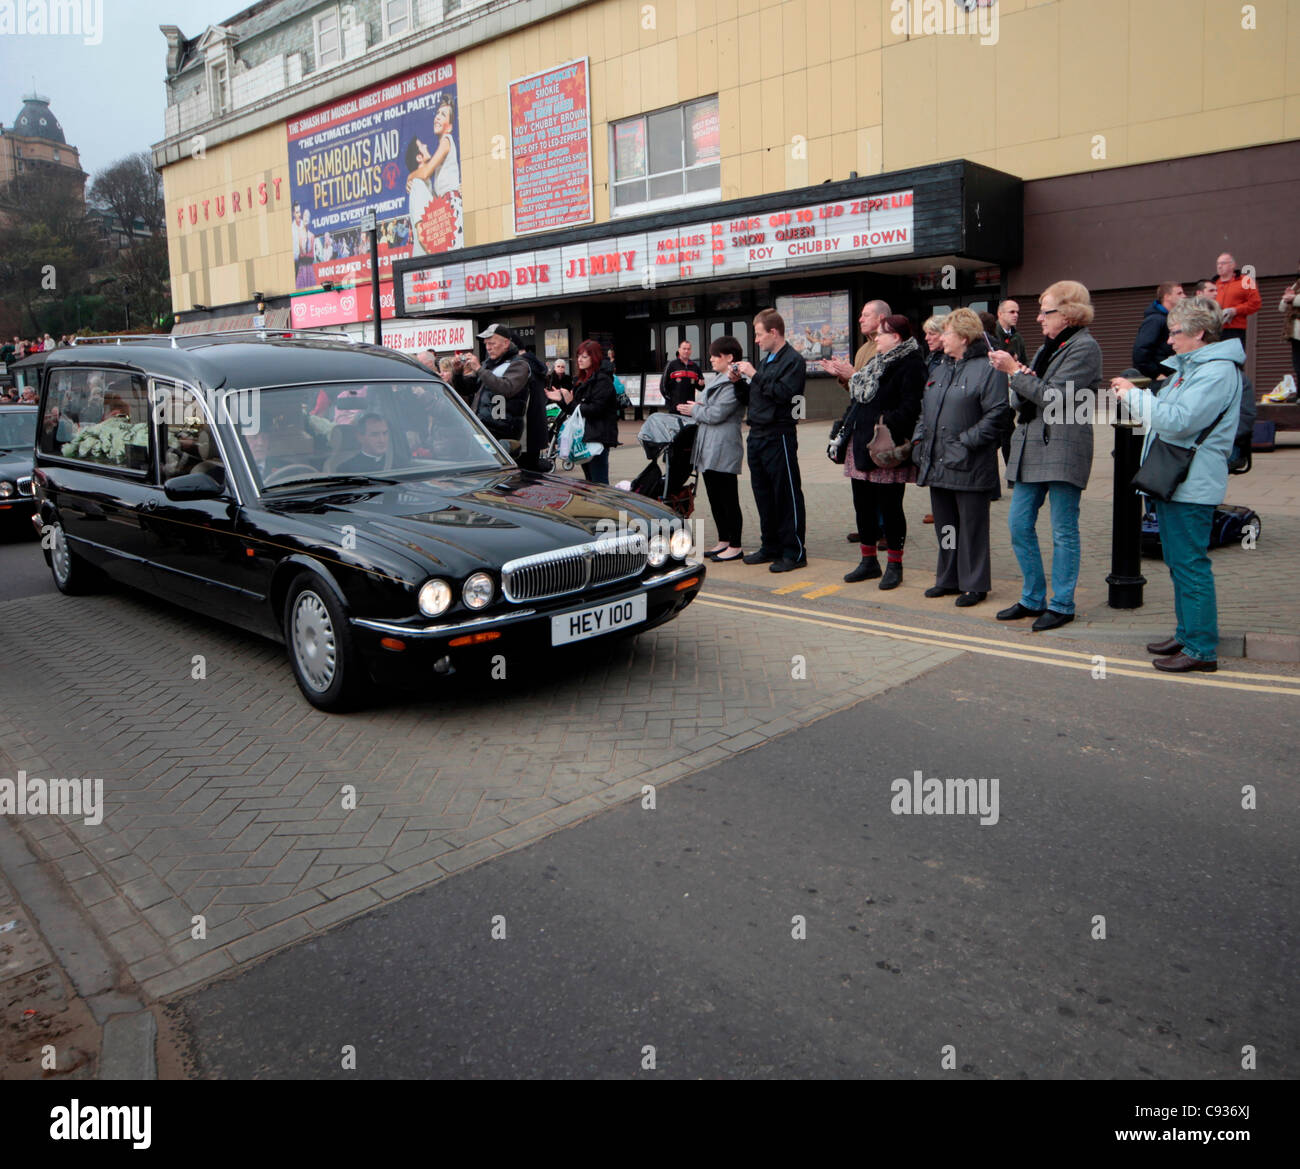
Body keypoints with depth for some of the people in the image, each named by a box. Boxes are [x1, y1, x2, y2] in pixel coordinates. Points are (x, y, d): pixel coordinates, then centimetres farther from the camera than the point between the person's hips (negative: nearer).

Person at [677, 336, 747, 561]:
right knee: (715, 498, 14)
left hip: (724, 449, -10)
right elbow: (703, 406, 21)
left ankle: (736, 546, 5)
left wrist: (694, 410, -2)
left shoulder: (734, 383, -14)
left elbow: (716, 414, -19)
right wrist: (694, 407, -2)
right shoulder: (713, 380, 16)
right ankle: (724, 541, 25)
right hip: (708, 449, 10)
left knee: (728, 498, -3)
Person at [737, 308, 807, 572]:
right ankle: (771, 547, 23)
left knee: (787, 495, -3)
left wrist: (754, 375, -16)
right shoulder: (764, 361, 18)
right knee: (763, 494, 13)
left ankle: (793, 552, 2)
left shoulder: (793, 361, -8)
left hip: (779, 437, -9)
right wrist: (739, 382, 7)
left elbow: (783, 393, -22)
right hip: (757, 436, 9)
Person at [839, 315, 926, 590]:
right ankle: (869, 561, 25)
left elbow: (910, 407, -20)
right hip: (861, 444, 9)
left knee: (889, 506, -1)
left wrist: (886, 423, -27)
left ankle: (895, 566, 12)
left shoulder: (911, 364, -10)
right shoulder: (877, 361, 19)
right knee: (863, 505, 12)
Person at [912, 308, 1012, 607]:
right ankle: (948, 580, 26)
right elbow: (925, 410, 23)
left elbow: (998, 415, -15)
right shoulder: (940, 371, 18)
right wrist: (919, 439, 9)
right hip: (937, 465, 8)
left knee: (972, 527, 1)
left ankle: (974, 584, 11)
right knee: (944, 524, 14)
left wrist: (966, 442, -18)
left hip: (970, 468, -8)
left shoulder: (988, 369, -9)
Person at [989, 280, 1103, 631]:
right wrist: (1014, 370, -1)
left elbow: (1055, 396, -17)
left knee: (1063, 532, 0)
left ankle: (1061, 605, 10)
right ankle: (1033, 599, 20)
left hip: (1062, 449, -8)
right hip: (1031, 446, 8)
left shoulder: (1084, 347, -7)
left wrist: (1014, 371, -12)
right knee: (1019, 525, 8)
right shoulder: (1048, 346, 18)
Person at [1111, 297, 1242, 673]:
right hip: (1172, 482, 11)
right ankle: (1187, 634, 29)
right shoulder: (1188, 365, 17)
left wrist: (1135, 396, -15)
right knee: (1179, 563, 17)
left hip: (1191, 486, -11)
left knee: (1191, 565, -7)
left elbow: (1179, 420, -25)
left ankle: (1202, 649, -2)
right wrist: (1134, 395, 11)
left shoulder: (1218, 371, -15)